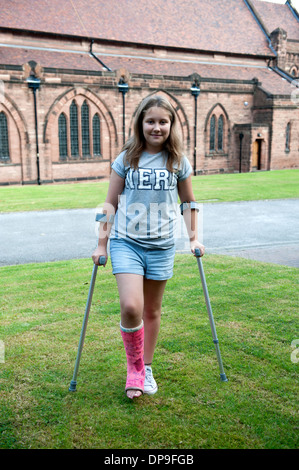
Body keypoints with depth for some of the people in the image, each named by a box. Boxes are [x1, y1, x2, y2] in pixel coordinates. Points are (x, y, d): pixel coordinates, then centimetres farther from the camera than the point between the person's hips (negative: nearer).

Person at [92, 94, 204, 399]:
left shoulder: (178, 162, 3)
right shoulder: (126, 159, 0)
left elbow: (188, 202, 16)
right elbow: (110, 204, 4)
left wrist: (193, 237, 12)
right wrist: (101, 244, 3)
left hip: (161, 246, 2)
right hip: (126, 243, -1)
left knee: (152, 310, 11)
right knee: (130, 306, -17)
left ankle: (147, 368, 32)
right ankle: (134, 366, 9)